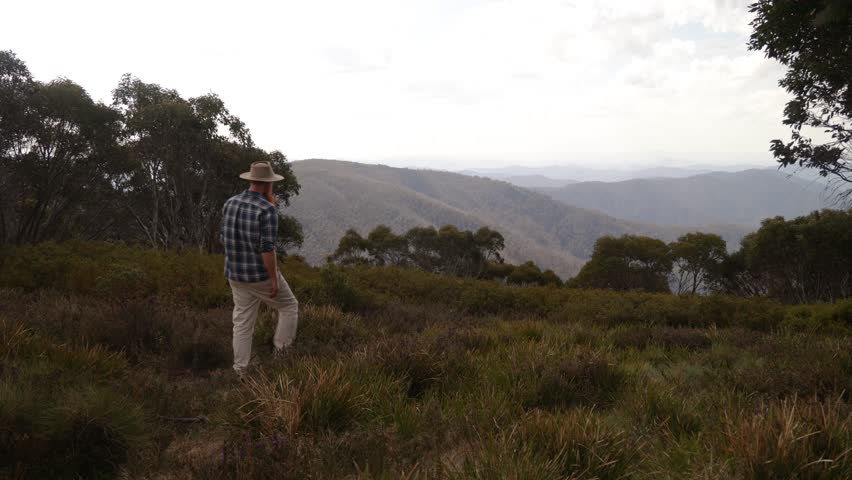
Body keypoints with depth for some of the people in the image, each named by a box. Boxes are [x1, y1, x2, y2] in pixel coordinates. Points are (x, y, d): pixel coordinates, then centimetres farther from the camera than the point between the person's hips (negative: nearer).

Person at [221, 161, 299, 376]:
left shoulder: (230, 203, 2)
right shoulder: (267, 209, -19)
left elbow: (225, 239, 9)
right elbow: (267, 248, -23)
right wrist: (274, 280, -17)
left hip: (236, 274, 6)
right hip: (261, 274, -6)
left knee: (242, 322, 14)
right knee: (289, 307, 16)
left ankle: (241, 371, 18)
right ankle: (280, 355, 16)